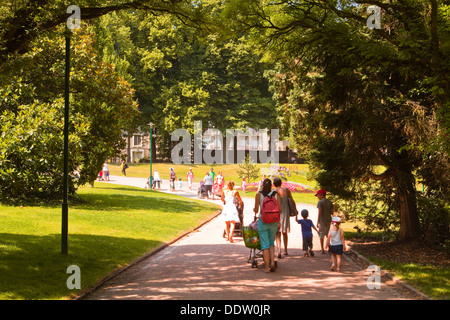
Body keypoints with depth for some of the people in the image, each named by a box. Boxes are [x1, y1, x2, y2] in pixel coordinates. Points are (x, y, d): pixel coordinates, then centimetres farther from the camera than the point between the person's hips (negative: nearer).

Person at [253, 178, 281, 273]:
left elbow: (256, 210, -3)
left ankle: (267, 267, -1)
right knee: (271, 242, 19)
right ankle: (272, 262, 1)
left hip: (262, 221, -2)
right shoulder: (276, 194, 1)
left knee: (265, 244, 3)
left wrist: (254, 210, 20)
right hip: (274, 221, 2)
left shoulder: (259, 194, -3)